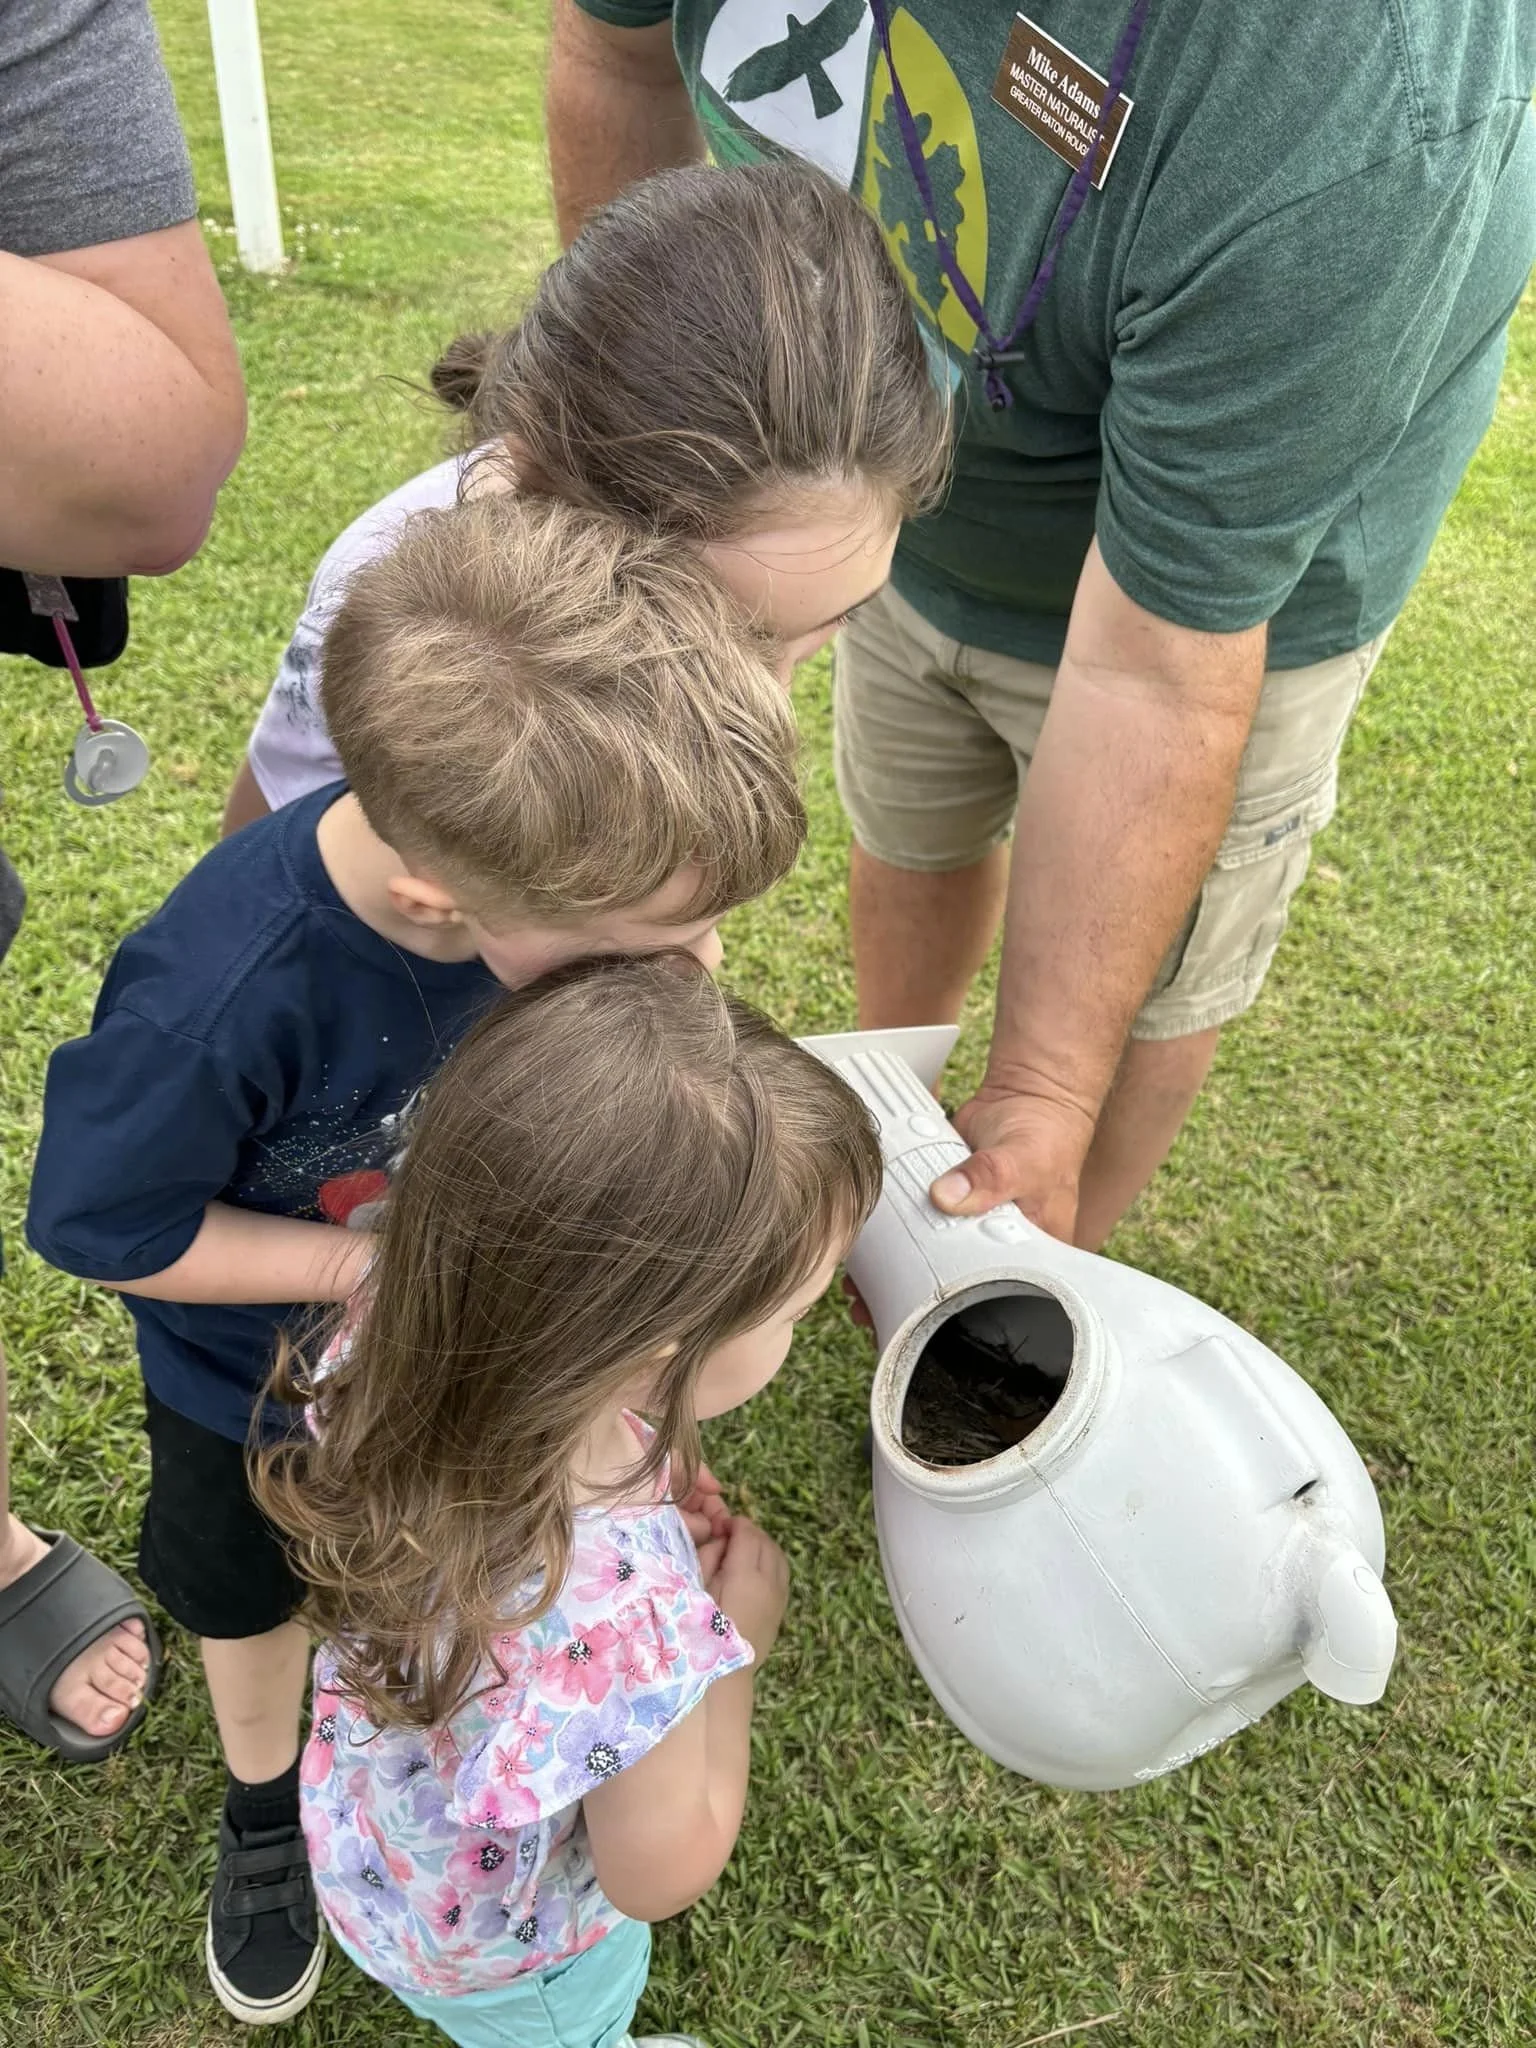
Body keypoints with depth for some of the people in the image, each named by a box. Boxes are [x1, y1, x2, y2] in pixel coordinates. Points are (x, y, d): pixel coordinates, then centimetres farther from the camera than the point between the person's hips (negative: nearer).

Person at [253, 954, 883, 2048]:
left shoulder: (408, 1325, -32)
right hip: (509, 1946, -5)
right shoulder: (618, 1618, -50)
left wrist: (650, 1497, -16)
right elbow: (660, 1873, -26)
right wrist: (736, 1640, -17)